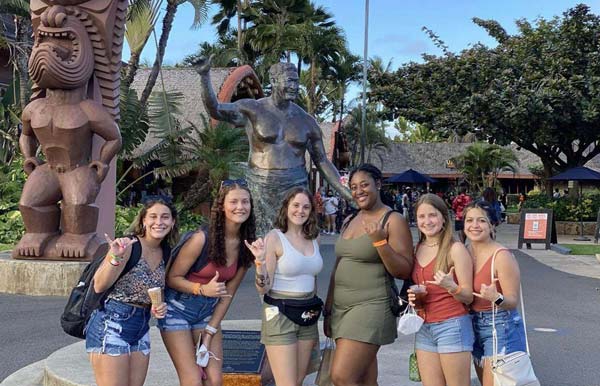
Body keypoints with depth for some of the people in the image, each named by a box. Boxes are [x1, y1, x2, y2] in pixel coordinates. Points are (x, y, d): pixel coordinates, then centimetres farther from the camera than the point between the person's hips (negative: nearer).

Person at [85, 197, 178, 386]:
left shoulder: (165, 254, 8)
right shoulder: (128, 245, -12)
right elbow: (99, 286, -17)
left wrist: (158, 307, 1)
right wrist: (116, 257, -32)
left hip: (141, 328, 7)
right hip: (111, 324, -7)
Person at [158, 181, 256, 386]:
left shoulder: (246, 246, -5)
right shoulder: (202, 239, -21)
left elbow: (228, 293, 0)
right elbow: (172, 278, -13)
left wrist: (210, 333, -3)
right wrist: (203, 289, -29)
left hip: (208, 313, 5)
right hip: (177, 309, -5)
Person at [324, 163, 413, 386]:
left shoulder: (393, 221, -6)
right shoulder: (349, 222, 14)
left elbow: (404, 271, -10)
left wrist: (380, 241, -22)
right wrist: (328, 309, 20)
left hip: (370, 308, -7)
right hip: (341, 309, 7)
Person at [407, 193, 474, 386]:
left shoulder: (456, 249, -9)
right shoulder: (417, 249, 9)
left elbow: (468, 296, -7)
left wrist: (451, 287, -27)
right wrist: (413, 297, 1)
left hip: (452, 326, -6)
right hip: (424, 329, 6)